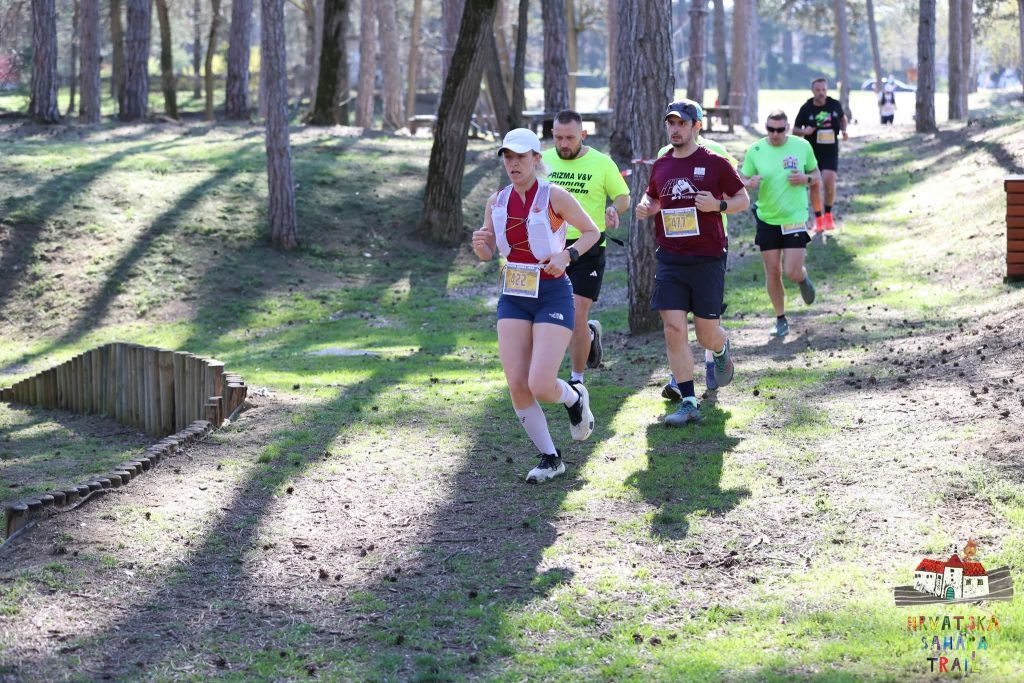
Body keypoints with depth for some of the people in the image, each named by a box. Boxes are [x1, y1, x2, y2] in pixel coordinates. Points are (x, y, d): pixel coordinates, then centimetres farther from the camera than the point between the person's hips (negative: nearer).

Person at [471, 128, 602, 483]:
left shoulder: (554, 197, -9)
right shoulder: (498, 201, 5)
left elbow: (592, 231, 1)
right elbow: (487, 254, 12)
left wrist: (567, 255, -15)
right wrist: (479, 244, -11)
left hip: (552, 295, -5)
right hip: (513, 297, 5)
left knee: (541, 386, -14)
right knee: (517, 386, -4)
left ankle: (575, 399, 23)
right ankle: (549, 458, 13)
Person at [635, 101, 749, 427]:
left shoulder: (714, 163, -3)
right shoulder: (661, 165, 9)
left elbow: (743, 200, 4)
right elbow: (652, 196, 26)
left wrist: (718, 205, -15)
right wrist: (645, 207, 3)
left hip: (707, 258, -3)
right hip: (670, 259, 3)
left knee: (707, 334, 4)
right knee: (674, 329, -8)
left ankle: (722, 350, 43)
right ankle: (688, 403, -3)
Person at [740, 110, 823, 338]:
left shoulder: (802, 146, -4)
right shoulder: (755, 150, -4)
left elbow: (816, 175, 8)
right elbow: (742, 179, 4)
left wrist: (806, 179, -15)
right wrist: (750, 183, -20)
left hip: (795, 218, -1)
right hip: (767, 219, 1)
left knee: (792, 273, -8)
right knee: (772, 272, 4)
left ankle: (803, 278, 30)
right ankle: (780, 319, 20)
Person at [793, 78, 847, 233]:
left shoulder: (835, 105, -2)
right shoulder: (806, 108, -6)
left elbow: (842, 118, 20)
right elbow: (795, 130, 1)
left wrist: (844, 130, 0)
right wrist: (804, 131, -20)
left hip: (831, 151, 0)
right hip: (812, 151, 0)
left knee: (829, 181, -16)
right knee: (814, 184, 0)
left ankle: (828, 215, 6)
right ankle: (818, 218, 17)